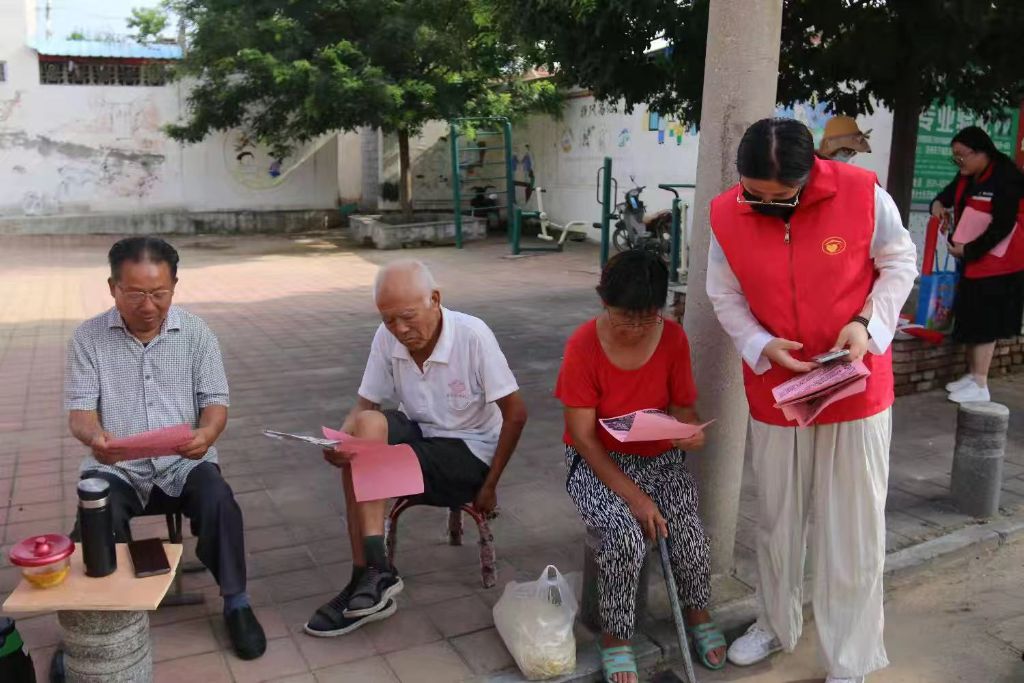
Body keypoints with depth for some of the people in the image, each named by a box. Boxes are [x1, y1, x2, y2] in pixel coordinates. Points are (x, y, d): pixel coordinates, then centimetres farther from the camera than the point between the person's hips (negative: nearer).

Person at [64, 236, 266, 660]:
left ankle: (235, 603, -7)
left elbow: (216, 401, -1)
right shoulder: (88, 338, 0)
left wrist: (206, 434, -26)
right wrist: (94, 437, -29)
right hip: (115, 467, 0)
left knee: (219, 501, -28)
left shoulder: (195, 332, 0)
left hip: (183, 463, 0)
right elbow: (79, 410, -3)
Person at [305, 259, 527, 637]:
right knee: (368, 425, -28)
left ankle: (370, 575, -9)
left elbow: (516, 414, -15)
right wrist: (340, 440, -26)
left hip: (469, 451, -4)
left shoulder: (473, 335, -21)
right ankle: (373, 571, -25)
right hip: (418, 435, 5)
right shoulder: (387, 338, -8)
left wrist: (489, 485, -12)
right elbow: (363, 407, -2)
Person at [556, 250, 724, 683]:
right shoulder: (584, 345, -17)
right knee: (626, 534, -29)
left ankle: (698, 614, 11)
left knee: (688, 529, -21)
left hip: (660, 459, 3)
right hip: (598, 463, -3)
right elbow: (582, 436, -16)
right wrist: (633, 496, -23)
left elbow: (682, 407, 0)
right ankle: (615, 639, -5)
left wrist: (691, 431, -25)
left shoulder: (673, 338, -7)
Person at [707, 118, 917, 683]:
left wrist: (868, 323, -17)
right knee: (776, 519, 16)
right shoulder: (725, 214, -10)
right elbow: (725, 295, -1)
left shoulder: (863, 194, -15)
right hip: (775, 392, 2)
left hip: (857, 388, -1)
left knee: (852, 528, 6)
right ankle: (776, 624, 40)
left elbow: (899, 263, -1)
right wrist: (761, 346, -17)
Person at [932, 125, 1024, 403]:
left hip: (996, 262, -8)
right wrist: (938, 204, 2)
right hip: (970, 260, 8)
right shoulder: (966, 178, 7)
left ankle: (980, 385, 0)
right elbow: (949, 195, 26)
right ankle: (972, 375, 23)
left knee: (985, 322, -6)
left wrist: (969, 250, -18)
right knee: (970, 318, 12)